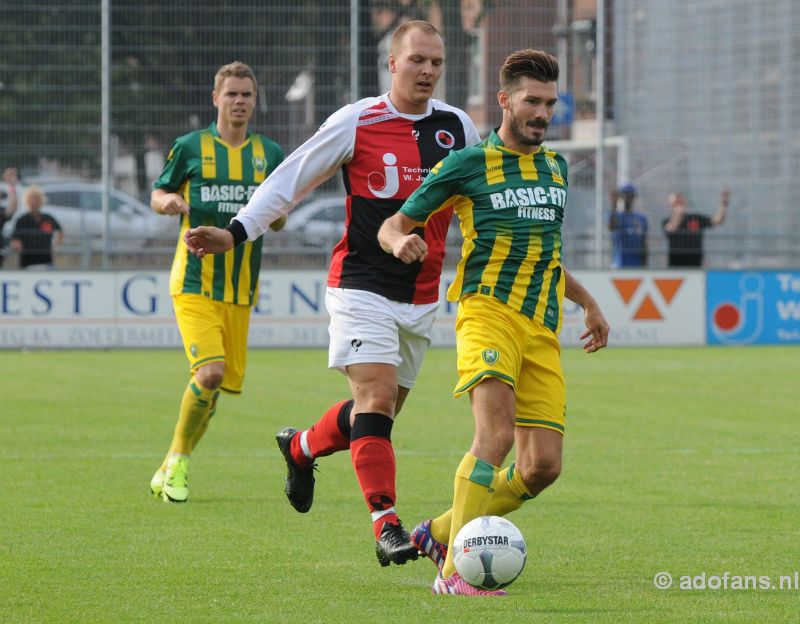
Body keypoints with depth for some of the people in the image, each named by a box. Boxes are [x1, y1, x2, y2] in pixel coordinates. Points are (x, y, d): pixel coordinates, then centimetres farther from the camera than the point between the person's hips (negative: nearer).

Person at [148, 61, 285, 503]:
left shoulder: (270, 154, 10)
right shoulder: (190, 147, 2)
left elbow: (278, 220, 16)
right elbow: (158, 195, 10)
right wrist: (169, 202, -13)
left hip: (240, 288, 4)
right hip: (194, 282, -4)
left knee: (221, 382, 4)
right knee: (210, 372, -20)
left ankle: (174, 467, 21)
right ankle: (178, 459, -1)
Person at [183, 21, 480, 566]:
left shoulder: (457, 128, 5)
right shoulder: (356, 123, -6)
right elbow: (291, 179, -1)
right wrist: (236, 232, -9)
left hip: (422, 297, 5)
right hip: (362, 288, -5)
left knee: (378, 412, 11)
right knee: (376, 399, -17)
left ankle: (301, 448, 39)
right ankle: (386, 524, -18)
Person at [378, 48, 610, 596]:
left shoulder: (556, 167, 21)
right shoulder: (468, 164, 2)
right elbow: (393, 224, 6)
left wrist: (588, 302, 31)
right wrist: (400, 241, -17)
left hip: (544, 329, 6)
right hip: (489, 310, -6)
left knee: (543, 465, -4)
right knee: (496, 435, -26)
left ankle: (440, 534, 15)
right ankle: (456, 571, -25)